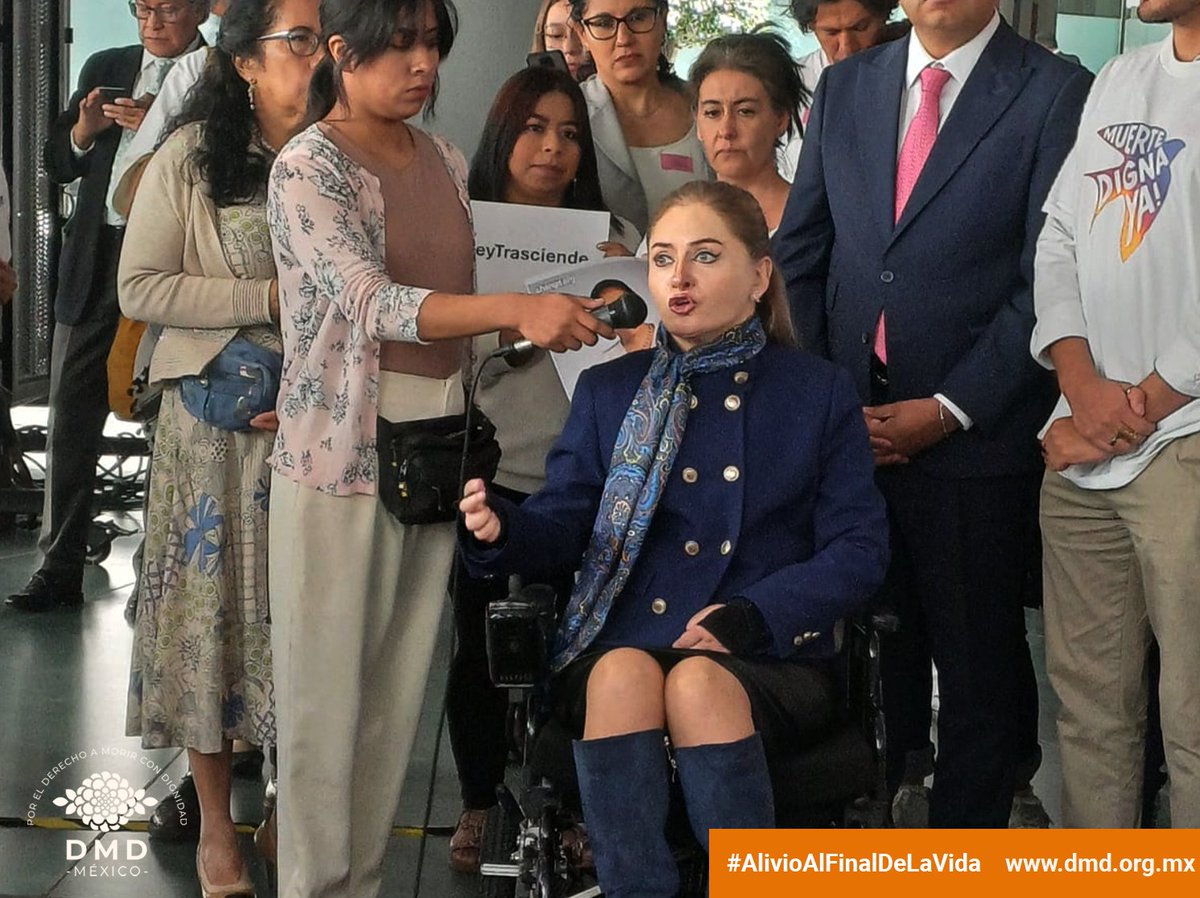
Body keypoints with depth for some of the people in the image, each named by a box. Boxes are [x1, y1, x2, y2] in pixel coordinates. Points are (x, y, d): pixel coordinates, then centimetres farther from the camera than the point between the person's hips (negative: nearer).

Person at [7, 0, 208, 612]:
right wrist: (83, 130, -3)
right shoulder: (105, 69, 15)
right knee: (71, 417, 4)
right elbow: (58, 165, 18)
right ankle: (59, 569, 11)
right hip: (95, 260, 5)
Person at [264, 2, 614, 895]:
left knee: (399, 687, 10)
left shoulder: (446, 161, 10)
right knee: (327, 687, 0)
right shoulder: (308, 168, -10)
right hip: (342, 451, -6)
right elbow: (371, 304, -24)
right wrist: (518, 309, -36)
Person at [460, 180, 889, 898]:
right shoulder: (608, 392, 16)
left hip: (768, 663, -1)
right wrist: (502, 528, -15)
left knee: (699, 682, -35)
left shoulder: (820, 393, 10)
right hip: (620, 644, 2)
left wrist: (753, 614, -12)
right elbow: (561, 529, 9)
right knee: (624, 672, -34)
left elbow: (860, 550, 3)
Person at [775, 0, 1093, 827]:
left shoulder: (1056, 94, -4)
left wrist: (949, 411, -12)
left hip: (975, 438, -3)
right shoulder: (845, 87, 12)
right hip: (847, 427, 4)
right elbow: (801, 255, 12)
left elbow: (1048, 284, -8)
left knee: (978, 665, 6)